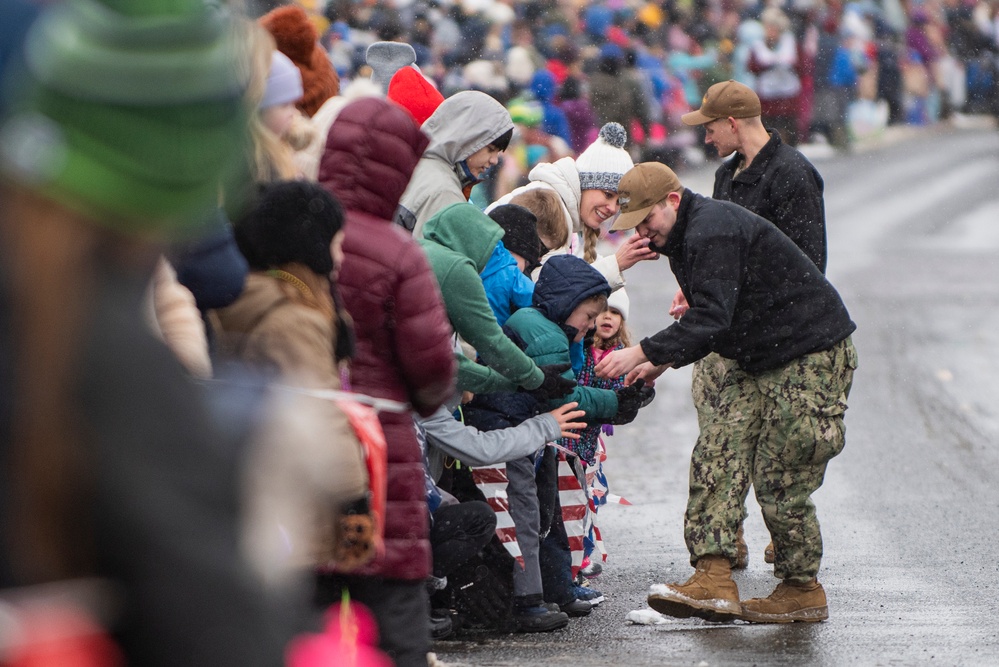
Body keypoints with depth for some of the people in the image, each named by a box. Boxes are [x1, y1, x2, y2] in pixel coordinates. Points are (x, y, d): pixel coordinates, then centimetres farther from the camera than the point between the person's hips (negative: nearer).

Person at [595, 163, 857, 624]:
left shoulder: (712, 230, -21)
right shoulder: (686, 239, 12)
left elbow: (712, 318, -29)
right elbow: (711, 318, 20)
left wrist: (642, 353, -29)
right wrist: (664, 361, 8)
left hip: (814, 358, -10)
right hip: (761, 365, 10)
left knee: (779, 480, -9)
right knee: (715, 459, -4)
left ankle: (803, 591, 7)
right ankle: (714, 581, -12)